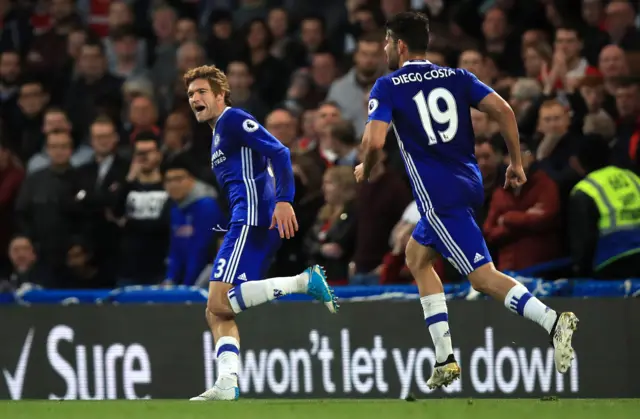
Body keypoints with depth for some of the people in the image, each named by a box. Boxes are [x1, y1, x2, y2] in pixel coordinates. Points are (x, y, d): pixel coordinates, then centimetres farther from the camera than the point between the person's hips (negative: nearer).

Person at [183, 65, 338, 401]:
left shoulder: (233, 119, -1)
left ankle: (304, 282, -21)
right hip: (247, 222, 10)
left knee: (220, 302, -21)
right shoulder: (218, 135, 28)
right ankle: (227, 384, -10)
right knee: (218, 313, 2)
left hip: (254, 217, -10)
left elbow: (279, 153, -13)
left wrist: (284, 200, -24)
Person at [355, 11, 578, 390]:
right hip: (469, 183, 7)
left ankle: (553, 321, -34)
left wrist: (365, 170, 7)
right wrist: (517, 163, 9)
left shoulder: (388, 87, -2)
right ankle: (445, 359, 18)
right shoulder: (457, 77, 12)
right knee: (417, 256, 24)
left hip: (439, 196, -7)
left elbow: (375, 142, -14)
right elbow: (503, 110, 1)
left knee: (483, 276, -10)